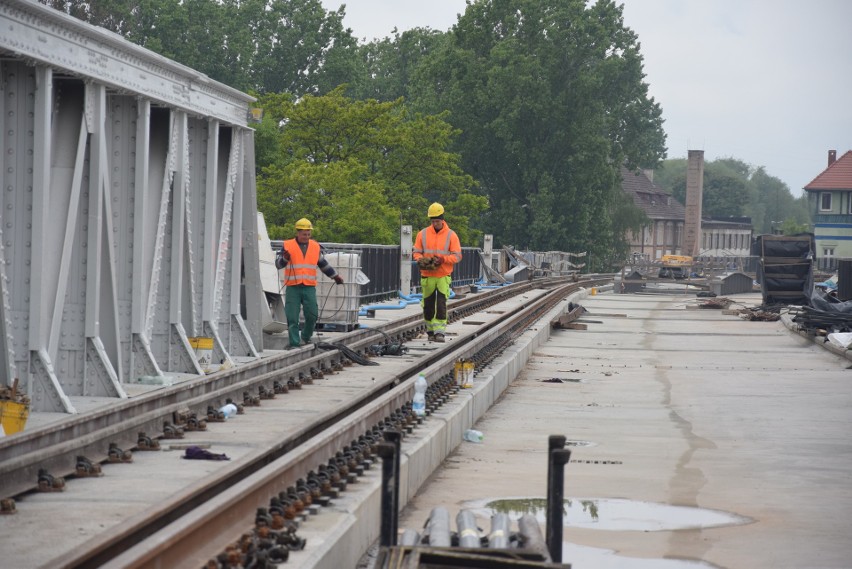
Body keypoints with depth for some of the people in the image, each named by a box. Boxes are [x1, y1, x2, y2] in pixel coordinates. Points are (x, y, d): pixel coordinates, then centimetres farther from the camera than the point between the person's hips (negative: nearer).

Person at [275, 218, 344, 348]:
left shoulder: (315, 246, 12)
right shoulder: (288, 245, 3)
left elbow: (323, 264, 24)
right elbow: (278, 264, -2)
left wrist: (336, 276, 26)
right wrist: (285, 258, -23)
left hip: (309, 288, 2)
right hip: (293, 288, -2)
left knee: (312, 315, -1)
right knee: (292, 318, -3)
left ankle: (306, 337, 22)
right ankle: (294, 343, 2)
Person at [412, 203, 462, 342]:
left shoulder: (451, 235, -2)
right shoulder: (423, 234, 4)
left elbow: (457, 256, -2)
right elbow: (416, 252, 8)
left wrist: (443, 259, -19)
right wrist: (420, 260, -14)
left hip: (443, 276, -2)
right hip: (427, 276, 2)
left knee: (441, 305, -11)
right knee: (428, 305, 7)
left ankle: (439, 332, -11)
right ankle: (430, 331, 19)